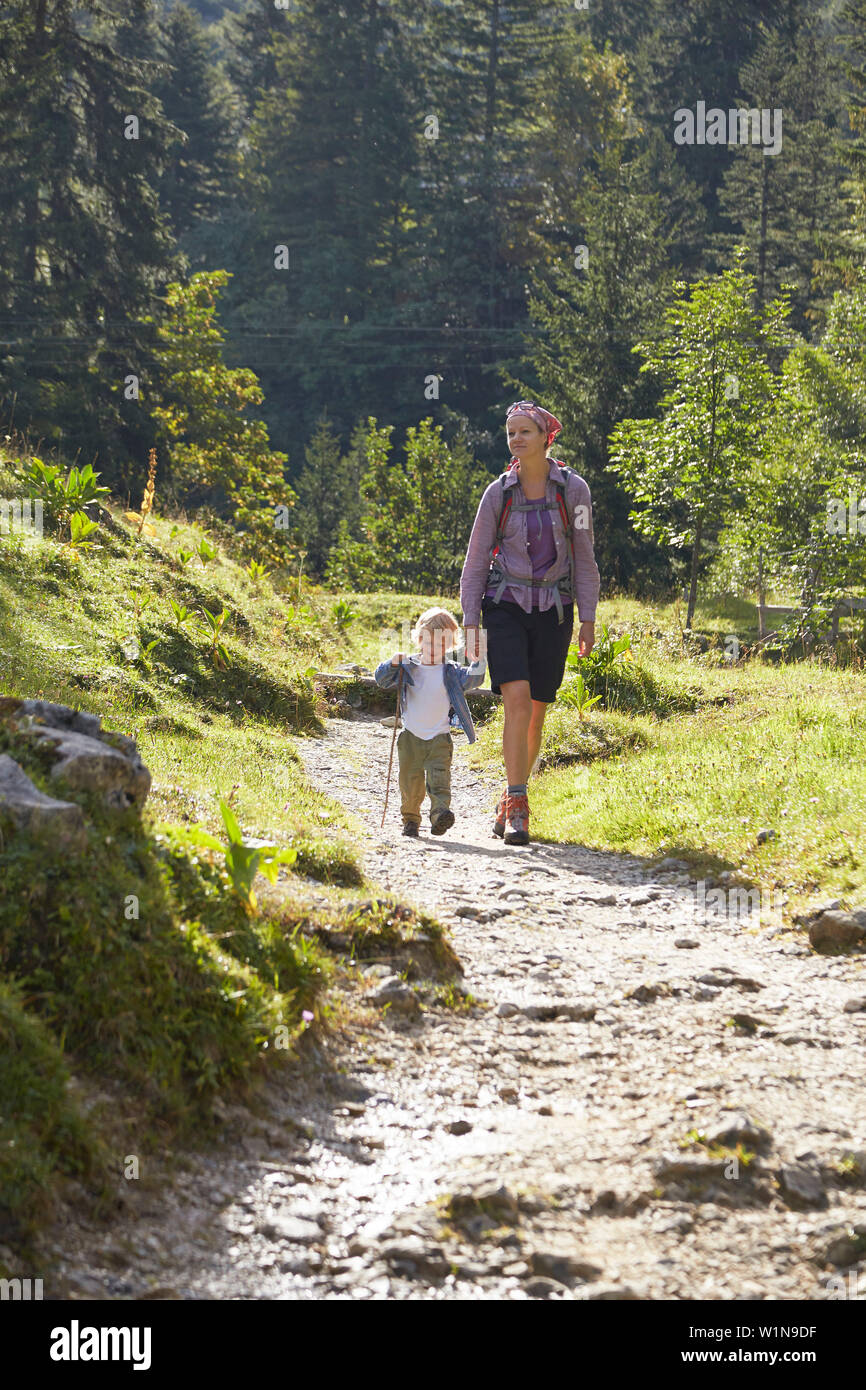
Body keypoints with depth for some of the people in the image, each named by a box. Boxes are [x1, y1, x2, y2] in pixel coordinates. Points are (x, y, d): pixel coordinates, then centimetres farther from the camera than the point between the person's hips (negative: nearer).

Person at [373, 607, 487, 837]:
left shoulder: (452, 672, 2)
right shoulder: (409, 668, 2)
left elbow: (472, 679, -10)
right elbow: (382, 679, 0)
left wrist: (478, 662, -28)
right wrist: (393, 664, -20)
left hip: (439, 738, -1)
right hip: (411, 737, 1)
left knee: (439, 778, -16)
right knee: (410, 782, 6)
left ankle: (440, 813, -29)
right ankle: (410, 819, 22)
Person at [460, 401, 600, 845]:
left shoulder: (573, 489, -2)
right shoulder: (498, 493, -1)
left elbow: (584, 558, 3)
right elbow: (476, 560, 4)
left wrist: (587, 618, 0)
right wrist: (470, 621, -1)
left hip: (553, 611, 1)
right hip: (506, 607, -1)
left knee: (535, 713, 4)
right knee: (517, 700, -18)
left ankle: (510, 800, 23)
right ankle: (517, 808, -19)